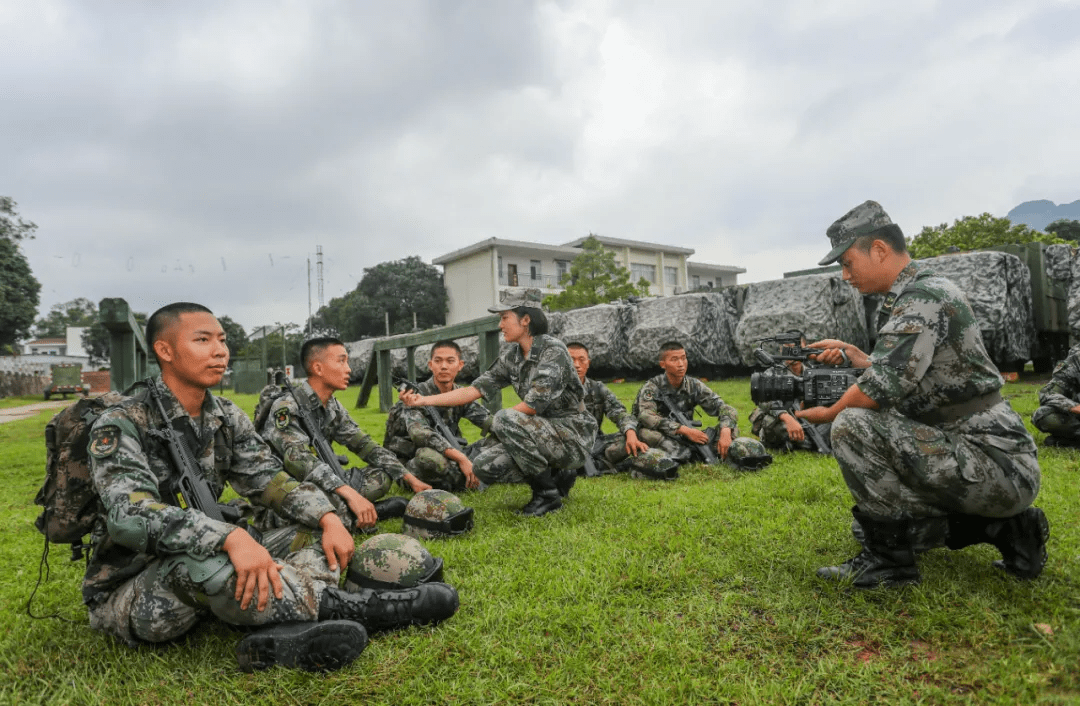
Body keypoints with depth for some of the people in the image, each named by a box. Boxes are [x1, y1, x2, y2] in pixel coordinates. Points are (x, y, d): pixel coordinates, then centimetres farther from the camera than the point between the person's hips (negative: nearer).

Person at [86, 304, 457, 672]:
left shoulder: (226, 417, 4)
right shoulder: (120, 425, -17)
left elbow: (269, 479, 1)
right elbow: (130, 516, -32)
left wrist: (328, 517, -18)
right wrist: (231, 538, -45)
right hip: (126, 593, -6)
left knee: (316, 534, -9)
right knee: (199, 562, -38)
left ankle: (282, 637, -37)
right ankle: (349, 608, -31)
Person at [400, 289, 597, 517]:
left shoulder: (553, 350, -17)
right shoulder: (511, 356, 6)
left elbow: (533, 404, -24)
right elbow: (475, 390, 1)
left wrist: (498, 422, -9)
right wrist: (424, 400, -6)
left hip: (574, 436, -7)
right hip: (544, 434, 7)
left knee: (504, 420, -29)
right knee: (484, 466, -12)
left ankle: (548, 493, -11)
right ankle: (557, 475, 9)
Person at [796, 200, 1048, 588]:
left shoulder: (923, 298, -19)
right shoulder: (915, 295, 12)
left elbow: (881, 390, -28)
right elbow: (901, 376, 21)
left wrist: (828, 414, -10)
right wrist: (851, 353, 10)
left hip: (996, 467, -10)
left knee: (853, 425, -23)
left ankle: (888, 558, -11)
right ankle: (1007, 529, 16)